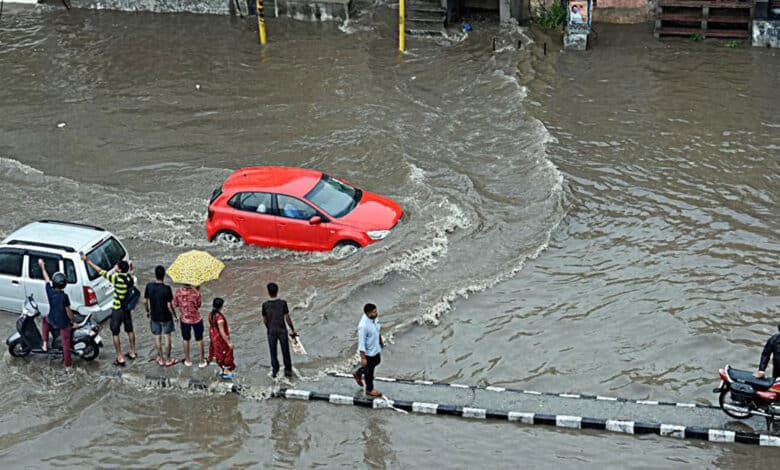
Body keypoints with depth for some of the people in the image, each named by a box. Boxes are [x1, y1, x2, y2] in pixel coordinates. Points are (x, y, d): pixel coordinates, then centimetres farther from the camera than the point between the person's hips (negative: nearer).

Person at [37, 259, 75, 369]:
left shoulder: (49, 291, -16)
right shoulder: (64, 296, -28)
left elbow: (46, 279, 2)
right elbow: (68, 311, -19)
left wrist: (42, 266, 17)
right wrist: (72, 321, -1)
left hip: (53, 321, 4)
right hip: (64, 323, -4)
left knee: (45, 320, 39)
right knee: (66, 343, 11)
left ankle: (45, 344, 34)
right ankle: (67, 365, 20)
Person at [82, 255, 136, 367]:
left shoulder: (117, 278, -25)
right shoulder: (129, 277, -7)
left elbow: (101, 271, -20)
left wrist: (88, 261, -15)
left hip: (117, 310, -7)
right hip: (127, 309, 7)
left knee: (115, 333, 5)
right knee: (130, 330, 22)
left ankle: (120, 358, 6)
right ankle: (132, 353, 35)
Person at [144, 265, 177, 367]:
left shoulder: (149, 286, -11)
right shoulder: (166, 289, -22)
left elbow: (145, 301, 0)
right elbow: (169, 305, -19)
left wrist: (147, 311, 18)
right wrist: (174, 316, -3)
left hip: (154, 316, 3)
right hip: (166, 316, -3)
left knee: (157, 337, 15)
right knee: (167, 337, 11)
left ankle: (160, 359, 24)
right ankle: (168, 360, 19)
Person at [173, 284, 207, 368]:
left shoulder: (178, 292, -18)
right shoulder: (196, 292, -22)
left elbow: (175, 305, -8)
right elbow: (199, 304, -8)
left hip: (184, 319, 1)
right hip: (196, 319, -1)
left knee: (186, 340, 19)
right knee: (199, 340, 14)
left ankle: (187, 360, 29)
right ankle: (202, 361, 21)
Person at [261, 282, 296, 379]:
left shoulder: (265, 305, -7)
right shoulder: (283, 303, -11)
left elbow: (264, 320, 1)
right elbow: (287, 318, -8)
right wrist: (292, 329, 4)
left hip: (271, 332, 1)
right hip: (282, 331, -1)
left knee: (273, 352, 12)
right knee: (285, 352, 11)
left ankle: (274, 371, 16)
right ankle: (288, 370, 17)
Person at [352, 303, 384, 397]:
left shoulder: (374, 318, -12)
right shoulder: (363, 326, -37)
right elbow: (361, 343, -29)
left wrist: (381, 340, 22)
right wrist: (363, 358, -23)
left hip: (376, 348, 8)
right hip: (368, 352, -8)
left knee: (377, 362, 30)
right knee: (369, 370, 13)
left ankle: (358, 373, 50)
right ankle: (369, 390, 37)